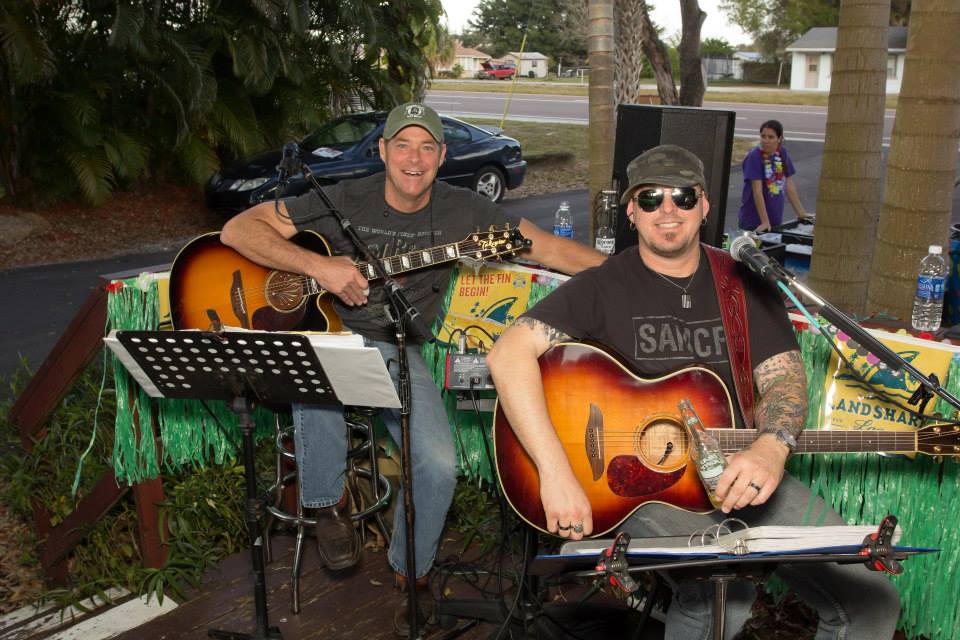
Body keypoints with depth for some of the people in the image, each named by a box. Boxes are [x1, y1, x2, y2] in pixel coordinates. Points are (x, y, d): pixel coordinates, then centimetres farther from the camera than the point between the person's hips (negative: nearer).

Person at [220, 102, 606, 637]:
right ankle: (330, 505, -11)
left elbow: (548, 247, -3)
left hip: (397, 351, 1)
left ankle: (412, 571, 13)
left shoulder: (462, 211, -1)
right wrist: (318, 266, -23)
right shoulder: (345, 202, -6)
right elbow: (238, 229, -9)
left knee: (440, 465, -18)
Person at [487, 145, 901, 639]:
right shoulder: (603, 288, -5)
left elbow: (784, 377, -1)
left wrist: (772, 446, -25)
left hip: (738, 471, 4)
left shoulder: (744, 286, 8)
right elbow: (508, 353, -16)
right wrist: (556, 474, -26)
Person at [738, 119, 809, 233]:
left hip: (776, 220, 6)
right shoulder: (754, 157, -15)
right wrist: (765, 222, -21)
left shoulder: (782, 153, 3)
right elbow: (757, 191, -18)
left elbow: (789, 186, 9)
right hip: (753, 221, -5)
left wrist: (801, 214, 10)